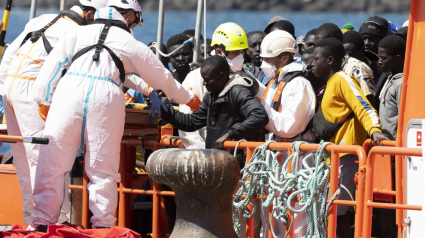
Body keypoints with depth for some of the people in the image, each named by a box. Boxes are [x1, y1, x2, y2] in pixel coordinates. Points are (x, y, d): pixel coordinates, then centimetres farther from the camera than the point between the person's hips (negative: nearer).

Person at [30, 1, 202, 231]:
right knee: (103, 168, 8)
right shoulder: (131, 45, 20)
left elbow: (53, 64, 15)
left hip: (69, 90, 1)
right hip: (105, 98, -1)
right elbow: (162, 78, 32)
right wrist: (189, 98, 46)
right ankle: (102, 224, 6)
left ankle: (42, 221, -1)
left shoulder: (77, 33, 23)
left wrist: (43, 99, 15)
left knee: (52, 163, 3)